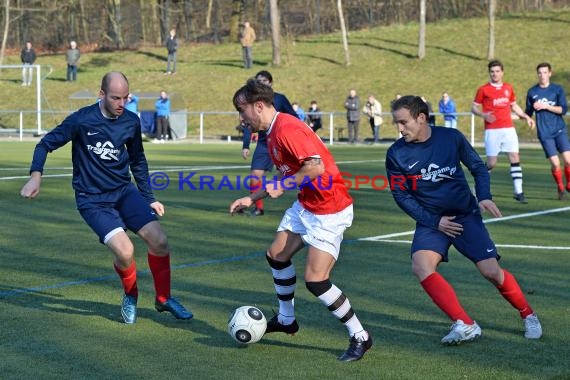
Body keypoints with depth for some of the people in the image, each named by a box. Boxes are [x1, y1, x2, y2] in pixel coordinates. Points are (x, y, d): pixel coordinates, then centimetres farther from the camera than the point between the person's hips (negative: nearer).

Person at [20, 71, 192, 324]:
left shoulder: (131, 122, 1)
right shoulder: (82, 120, -14)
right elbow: (46, 144, -4)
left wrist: (148, 198, 18)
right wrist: (36, 176, -19)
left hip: (124, 191, 4)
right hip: (92, 200, -4)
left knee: (159, 241, -13)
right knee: (125, 251, -23)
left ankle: (163, 299, 12)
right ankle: (130, 297, 11)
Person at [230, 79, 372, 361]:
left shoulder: (287, 129, -22)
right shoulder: (272, 133, 10)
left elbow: (316, 167, -31)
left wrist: (283, 186, -19)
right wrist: (252, 198, 18)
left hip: (329, 211, -11)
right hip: (305, 205, 11)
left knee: (315, 279, -13)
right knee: (276, 255, 16)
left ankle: (360, 337, 0)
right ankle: (286, 319, 35)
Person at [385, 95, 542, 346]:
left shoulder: (451, 137, -9)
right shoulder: (396, 154, -9)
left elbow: (478, 167, 5)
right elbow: (401, 195, -3)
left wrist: (484, 197, -11)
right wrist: (434, 222, -10)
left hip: (465, 215, -1)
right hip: (430, 221, 1)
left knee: (491, 271, -11)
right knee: (420, 266, -26)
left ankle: (528, 315, 17)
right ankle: (465, 325, -21)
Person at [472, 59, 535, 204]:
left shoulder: (508, 88, 13)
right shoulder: (483, 89, 0)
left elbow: (514, 106, 25)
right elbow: (474, 108, 3)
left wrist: (526, 116, 12)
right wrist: (483, 115, -17)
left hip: (508, 129, 4)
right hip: (492, 130, -3)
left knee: (515, 158, -6)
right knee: (491, 163, -4)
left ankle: (519, 192, -4)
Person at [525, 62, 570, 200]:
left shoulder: (557, 89, 3)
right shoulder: (532, 92, 7)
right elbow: (528, 113, 15)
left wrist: (546, 106, -13)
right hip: (544, 133, 0)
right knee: (555, 163, -9)